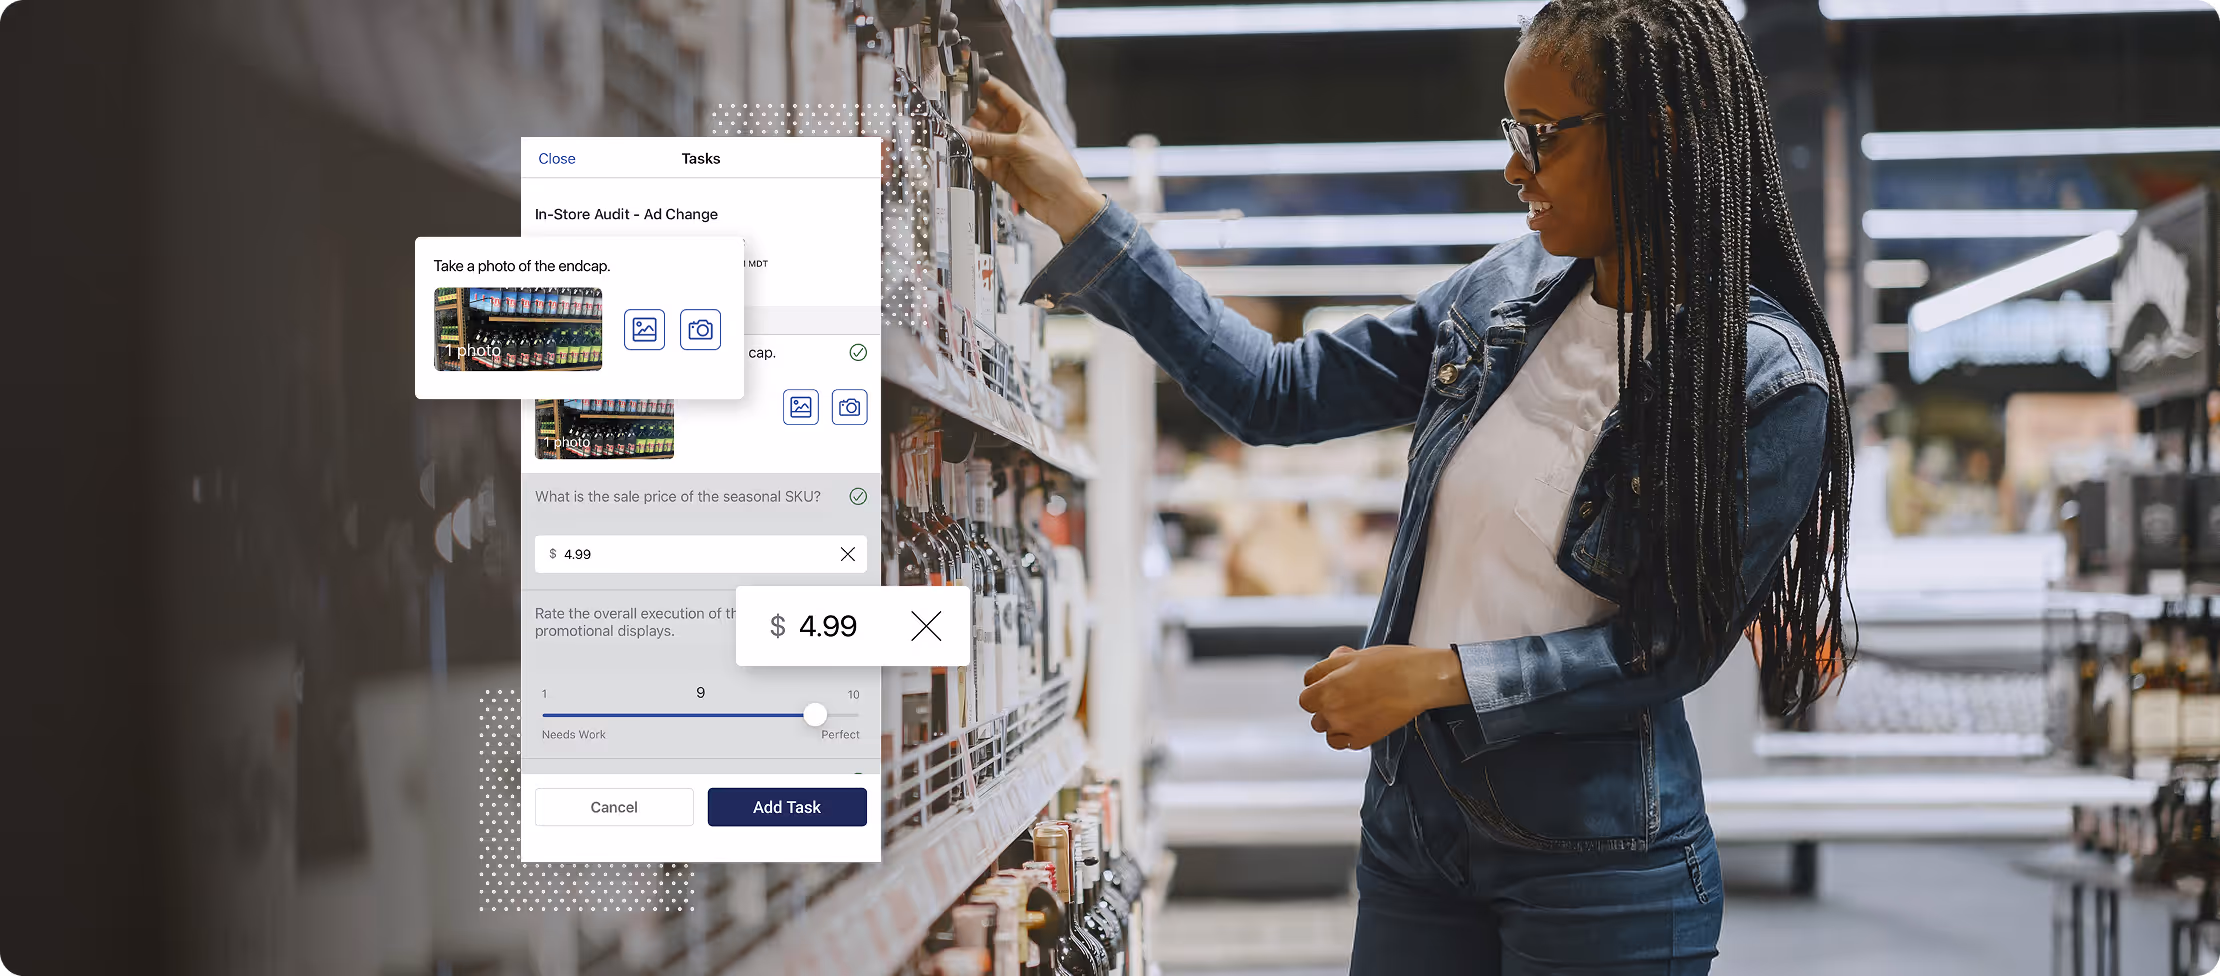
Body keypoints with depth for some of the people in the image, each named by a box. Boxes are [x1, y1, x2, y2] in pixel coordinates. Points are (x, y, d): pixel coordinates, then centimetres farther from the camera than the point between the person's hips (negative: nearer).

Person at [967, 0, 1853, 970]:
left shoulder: (1769, 381, -14)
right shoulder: (1508, 289, 1)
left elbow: (1674, 644, -14)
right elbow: (1278, 394, 6)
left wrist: (1440, 675, -18)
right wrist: (1082, 217, 3)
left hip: (1597, 864, -5)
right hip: (1413, 816, 5)